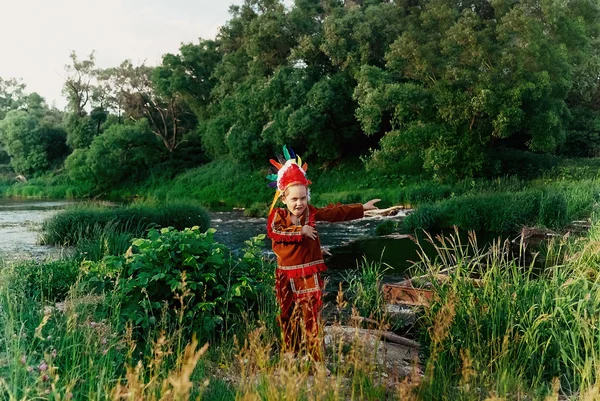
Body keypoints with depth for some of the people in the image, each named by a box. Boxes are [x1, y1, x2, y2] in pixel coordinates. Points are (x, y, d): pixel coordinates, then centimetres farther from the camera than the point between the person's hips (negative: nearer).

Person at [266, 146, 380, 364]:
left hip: (309, 274, -1)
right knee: (288, 316, 14)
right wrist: (300, 230, -25)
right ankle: (290, 354, 32)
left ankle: (316, 360, 0)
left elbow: (336, 213, -1)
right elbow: (273, 232, -23)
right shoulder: (277, 215, -3)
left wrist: (362, 207, -5)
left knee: (310, 316, -5)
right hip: (286, 275, 1)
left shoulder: (311, 213, -1)